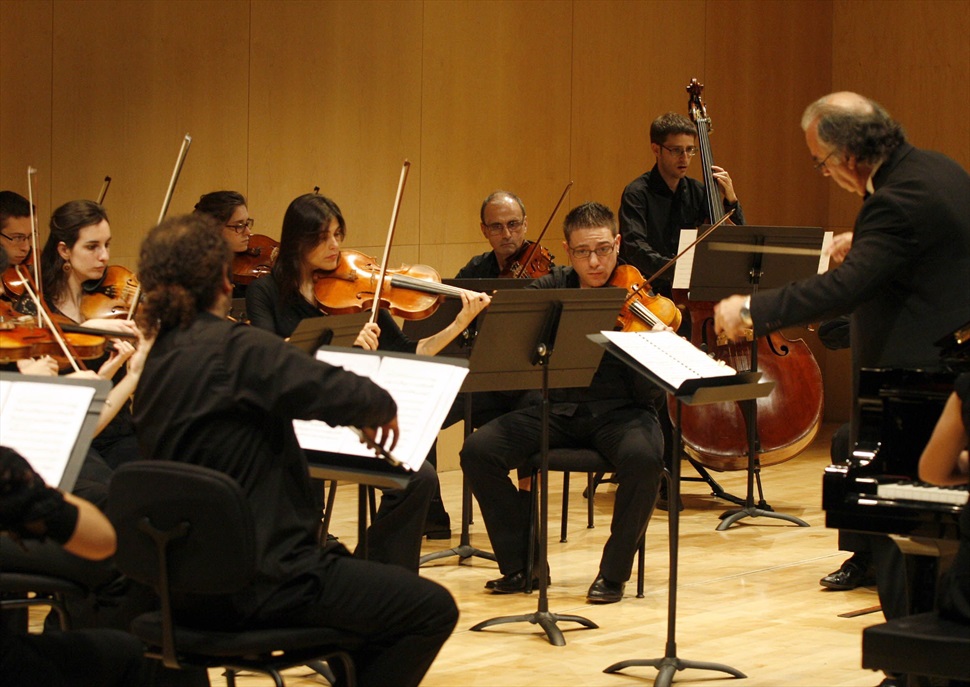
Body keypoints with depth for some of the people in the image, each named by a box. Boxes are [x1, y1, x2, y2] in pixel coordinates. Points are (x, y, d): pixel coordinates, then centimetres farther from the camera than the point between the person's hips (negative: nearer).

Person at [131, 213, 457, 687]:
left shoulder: (160, 359, 8)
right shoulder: (236, 348, -18)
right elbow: (344, 394, -25)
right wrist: (382, 407, -3)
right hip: (257, 584, -9)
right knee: (432, 609, -1)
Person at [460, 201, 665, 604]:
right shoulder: (548, 291, 4)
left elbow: (648, 393, -13)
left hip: (619, 411, -3)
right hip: (558, 409, 3)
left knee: (643, 457, -36)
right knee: (478, 450, -18)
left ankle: (614, 572, -15)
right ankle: (522, 565, -2)